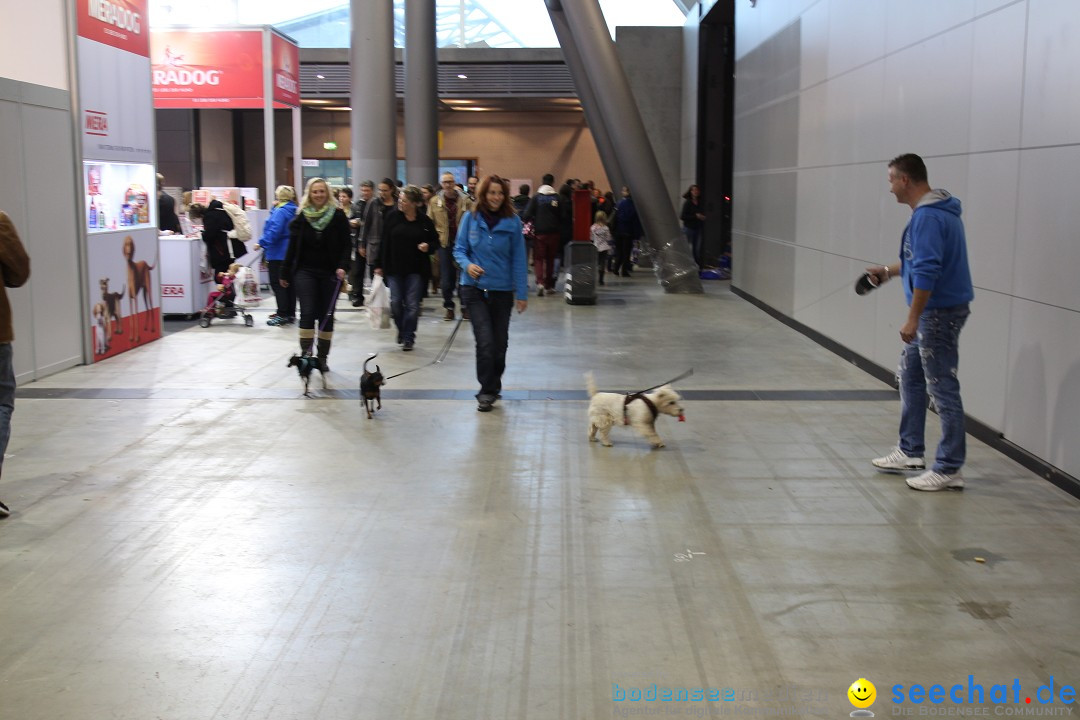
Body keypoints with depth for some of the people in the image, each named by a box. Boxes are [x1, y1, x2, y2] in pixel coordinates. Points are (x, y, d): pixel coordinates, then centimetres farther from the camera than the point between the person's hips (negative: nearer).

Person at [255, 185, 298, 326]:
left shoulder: (280, 212, -16)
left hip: (278, 254, -9)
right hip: (290, 253, 9)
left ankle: (283, 314, -3)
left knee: (277, 284, -3)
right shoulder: (294, 211, 12)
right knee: (289, 283, 13)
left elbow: (274, 231, -24)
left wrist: (262, 243, -16)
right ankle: (290, 313, 19)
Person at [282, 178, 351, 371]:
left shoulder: (338, 216, -1)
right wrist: (285, 273, 10)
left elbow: (345, 245, 0)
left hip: (329, 273, 0)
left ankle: (322, 357, 13)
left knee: (327, 315, 4)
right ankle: (305, 352, -8)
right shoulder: (302, 217, 3)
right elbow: (293, 247, 8)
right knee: (307, 312, -12)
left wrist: (342, 266, -16)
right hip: (305, 272, 0)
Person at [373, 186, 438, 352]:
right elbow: (384, 242, 2)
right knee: (395, 302, 3)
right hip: (394, 268, 1)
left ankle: (408, 337, 12)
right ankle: (402, 330, 28)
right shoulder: (392, 217, -1)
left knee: (412, 304, 0)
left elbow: (435, 241, 8)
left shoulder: (424, 221, -4)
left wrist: (428, 247, -15)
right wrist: (379, 265, 2)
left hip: (416, 269, -1)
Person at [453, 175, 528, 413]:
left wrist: (522, 293, -2)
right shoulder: (470, 218, -4)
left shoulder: (512, 222, -4)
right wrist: (467, 264, -19)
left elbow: (518, 259, -1)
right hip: (475, 288, -1)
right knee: (485, 341, -11)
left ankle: (493, 386, 32)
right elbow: (459, 249, 3)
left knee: (500, 342, 12)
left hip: (502, 290, 1)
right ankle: (487, 391, 1)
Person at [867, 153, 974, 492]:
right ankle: (910, 451, 28)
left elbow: (927, 270, -25)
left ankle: (949, 469, 1)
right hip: (932, 311, 11)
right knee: (910, 377, 18)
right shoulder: (937, 211, 13)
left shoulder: (927, 216, -19)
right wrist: (889, 271, 23)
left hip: (940, 311, -11)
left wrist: (912, 318, -23)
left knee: (942, 388, -5)